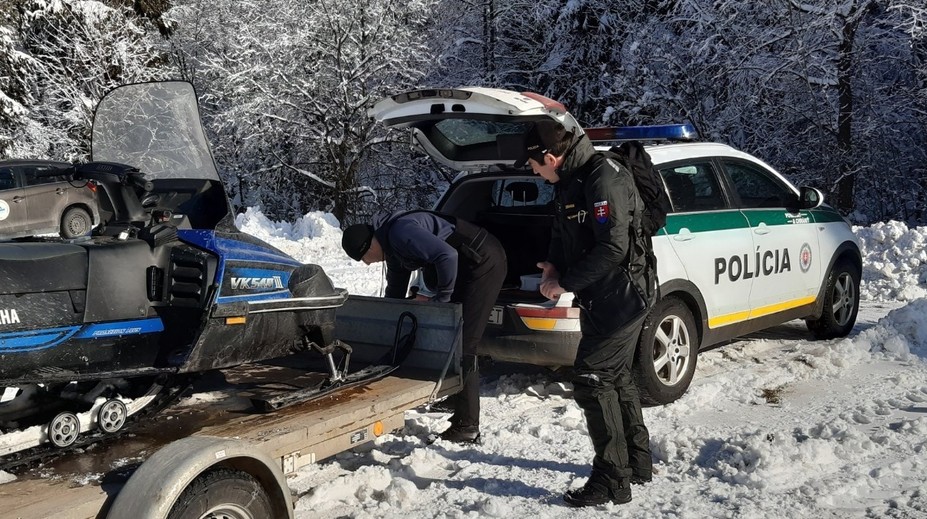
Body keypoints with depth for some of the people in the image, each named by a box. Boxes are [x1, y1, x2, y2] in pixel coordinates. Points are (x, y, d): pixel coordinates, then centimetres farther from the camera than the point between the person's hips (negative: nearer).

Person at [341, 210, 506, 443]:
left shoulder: (400, 233, -19)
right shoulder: (391, 244, 14)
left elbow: (447, 255, -29)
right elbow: (395, 290, 28)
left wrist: (442, 299, -17)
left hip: (484, 262, -11)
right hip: (467, 266, 11)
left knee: (462, 345, -11)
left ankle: (466, 426, -8)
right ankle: (454, 397, 34)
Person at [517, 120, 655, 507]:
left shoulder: (604, 180, -21)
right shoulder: (570, 182, 10)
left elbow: (613, 249, -27)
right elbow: (563, 234, 21)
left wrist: (566, 282, -19)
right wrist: (554, 265, 0)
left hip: (621, 297, -10)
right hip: (600, 298, 10)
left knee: (590, 380, -10)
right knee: (615, 378, 18)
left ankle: (613, 480, -2)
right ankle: (638, 463, 33)